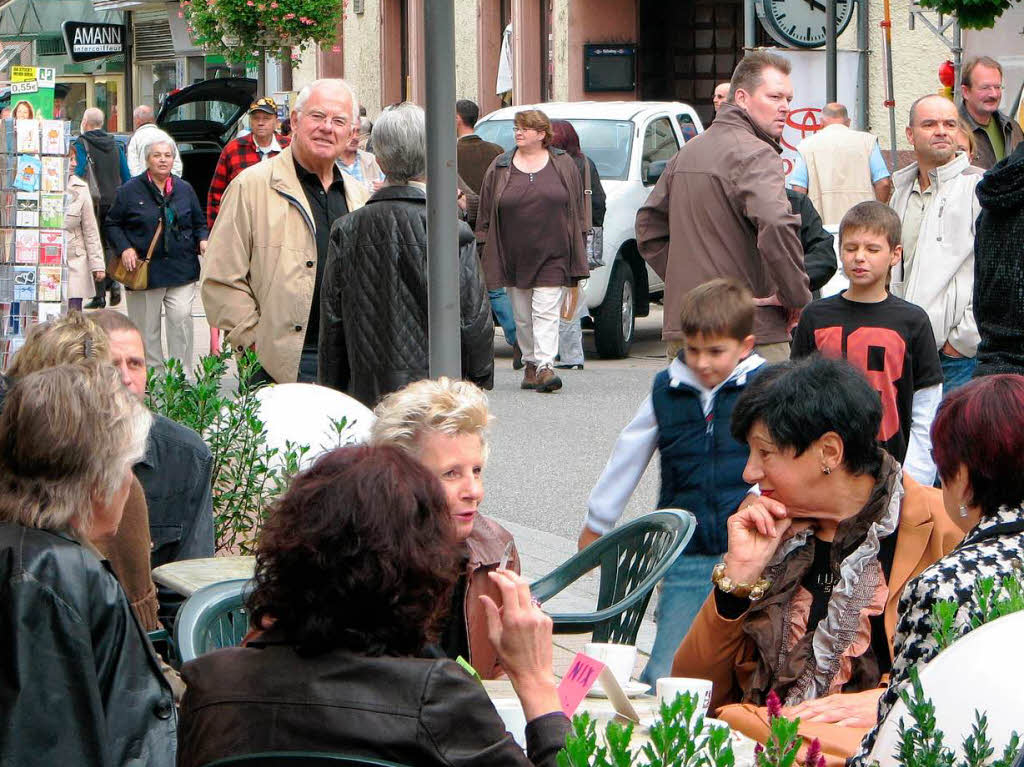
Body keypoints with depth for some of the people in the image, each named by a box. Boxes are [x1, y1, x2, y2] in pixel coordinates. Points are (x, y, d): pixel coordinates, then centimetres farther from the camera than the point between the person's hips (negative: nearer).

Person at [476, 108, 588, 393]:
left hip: (551, 255, -2)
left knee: (546, 312, -11)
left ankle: (545, 366, -17)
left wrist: (577, 253, 4)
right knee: (522, 316, 8)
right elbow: (485, 214, 7)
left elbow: (576, 209, 7)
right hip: (512, 256, 2)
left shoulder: (563, 165, 4)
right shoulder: (499, 168, 7)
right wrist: (485, 251, 2)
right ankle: (531, 364, 19)